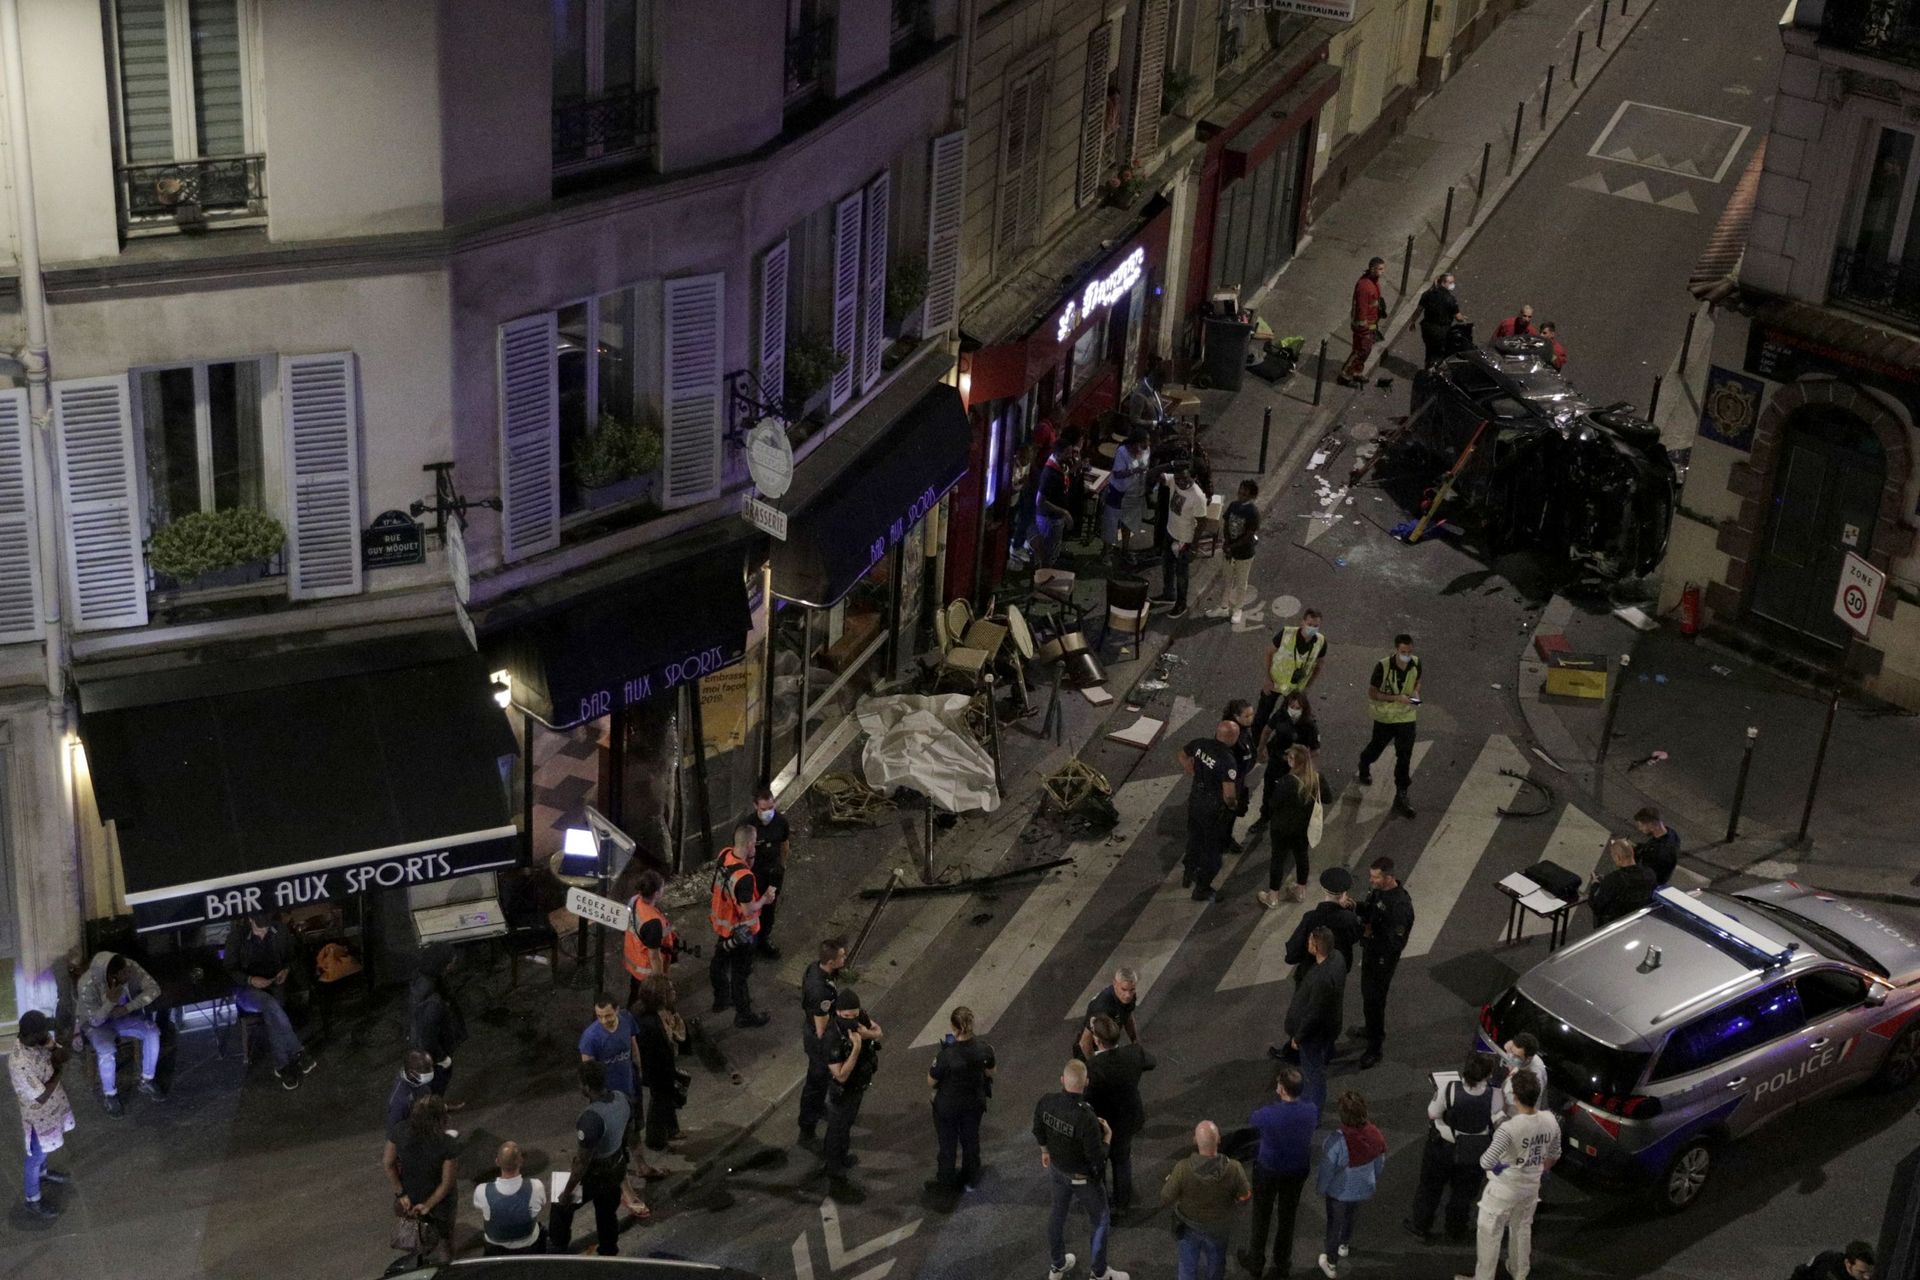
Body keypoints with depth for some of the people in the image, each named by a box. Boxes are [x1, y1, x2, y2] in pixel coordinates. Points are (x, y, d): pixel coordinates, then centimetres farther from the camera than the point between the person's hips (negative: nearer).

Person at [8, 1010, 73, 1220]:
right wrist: (56, 1071, -23)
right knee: (36, 1157, 16)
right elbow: (41, 1098, -33)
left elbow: (62, 1053, -1)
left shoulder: (40, 1041, -17)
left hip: (53, 1107, 7)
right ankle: (33, 1201, 37)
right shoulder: (19, 1064, -40)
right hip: (38, 1116, -7)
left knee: (45, 1149, 33)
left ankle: (42, 1172, 61)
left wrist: (57, 1054, -25)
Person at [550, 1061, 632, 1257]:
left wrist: (567, 1192, -15)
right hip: (616, 1169, 7)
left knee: (561, 1207, 20)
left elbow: (582, 1162, -28)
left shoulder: (591, 1118, -37)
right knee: (608, 1214, 24)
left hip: (594, 1175, -7)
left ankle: (560, 1251, 38)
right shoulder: (621, 1099, -12)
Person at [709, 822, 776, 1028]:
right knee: (740, 973, 11)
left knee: (719, 962, 27)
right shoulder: (744, 877, -37)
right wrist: (765, 899, -11)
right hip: (739, 932, -8)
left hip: (720, 922, 8)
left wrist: (748, 862, -9)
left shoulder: (724, 854, -14)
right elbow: (748, 910, -29)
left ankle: (721, 999, 49)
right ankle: (744, 1015, 29)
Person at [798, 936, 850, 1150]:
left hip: (810, 1031, 9)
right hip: (820, 1042, -9)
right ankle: (807, 1133, 28)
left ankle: (818, 1108, 57)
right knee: (817, 1082, 10)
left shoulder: (815, 967, -13)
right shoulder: (821, 990, -40)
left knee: (823, 1077, 31)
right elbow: (823, 1030, -29)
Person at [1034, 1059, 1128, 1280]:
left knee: (1058, 1212, 27)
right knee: (1101, 1222, 19)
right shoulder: (1087, 1119, -40)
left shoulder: (1045, 1103, -21)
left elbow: (1038, 1131, 0)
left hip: (1057, 1168, 6)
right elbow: (1098, 1159, -30)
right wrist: (1107, 1137, -12)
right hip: (1082, 1178, -5)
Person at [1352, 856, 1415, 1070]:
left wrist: (1371, 933, -26)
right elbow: (1367, 909, 10)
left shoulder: (1400, 904, -33)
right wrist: (1354, 907, -9)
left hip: (1384, 958, -9)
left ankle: (1374, 1049, 16)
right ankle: (1374, 1029, 50)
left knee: (1373, 1000, 2)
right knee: (1368, 993, 27)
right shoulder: (1377, 889, -8)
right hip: (1370, 950, 9)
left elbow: (1396, 941, -29)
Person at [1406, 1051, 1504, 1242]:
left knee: (1430, 1186, 24)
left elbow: (1433, 1114, -18)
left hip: (1443, 1147, -1)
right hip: (1474, 1153, 1)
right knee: (1464, 1191, 26)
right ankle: (1456, 1230, 44)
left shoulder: (1448, 1088, -31)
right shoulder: (1496, 1096, -29)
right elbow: (1500, 1123, -17)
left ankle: (1420, 1225, 41)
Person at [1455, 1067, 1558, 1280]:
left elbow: (1486, 1162, -36)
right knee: (1522, 1230, 28)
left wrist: (1495, 1167, -13)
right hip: (1531, 1187, 6)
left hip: (1504, 1190, -6)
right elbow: (1554, 1155, 4)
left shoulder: (1510, 1128, -33)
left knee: (1490, 1235, 13)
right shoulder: (1550, 1122, -14)